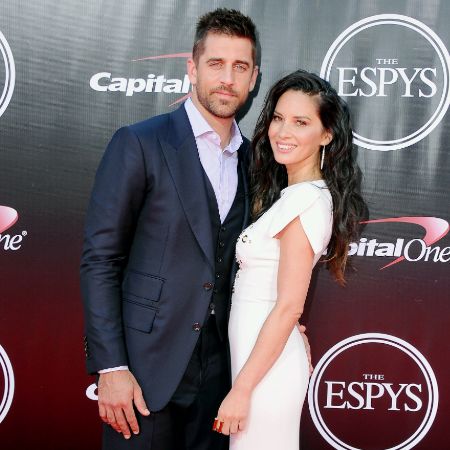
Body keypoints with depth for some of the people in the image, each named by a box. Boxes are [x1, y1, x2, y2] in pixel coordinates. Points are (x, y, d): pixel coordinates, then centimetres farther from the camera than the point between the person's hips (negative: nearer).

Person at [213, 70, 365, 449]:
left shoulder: (305, 199, -19)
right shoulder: (289, 194, 10)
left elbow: (289, 307, -20)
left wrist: (242, 388, -18)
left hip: (265, 367, -9)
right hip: (262, 358, 9)